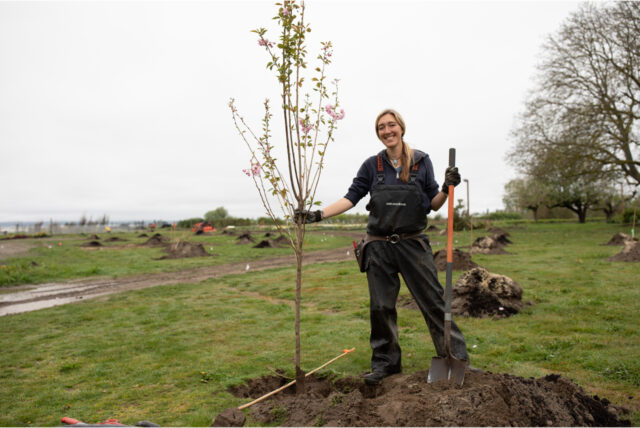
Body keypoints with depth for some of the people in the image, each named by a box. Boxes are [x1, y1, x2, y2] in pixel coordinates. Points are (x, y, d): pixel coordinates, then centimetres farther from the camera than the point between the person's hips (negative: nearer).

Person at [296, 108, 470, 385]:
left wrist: (447, 188, -13)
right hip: (379, 246, 1)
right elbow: (351, 197, 3)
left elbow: (434, 205, 7)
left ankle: (457, 358, 16)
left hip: (413, 244, -1)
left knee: (433, 301, 1)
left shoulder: (421, 161, 3)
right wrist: (317, 214, -6)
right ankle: (385, 363, 23)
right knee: (381, 307, 7)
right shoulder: (372, 165, 4)